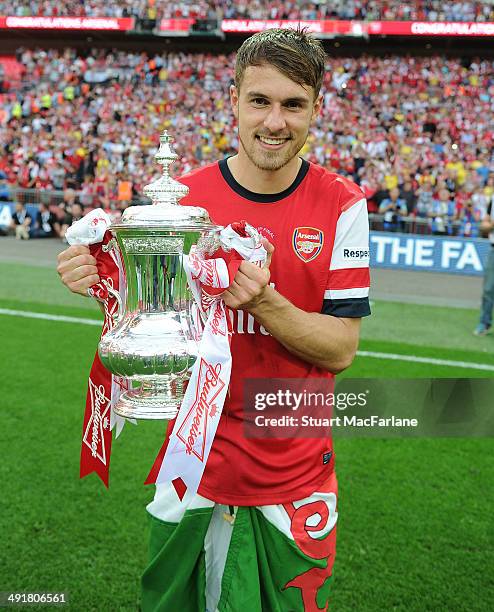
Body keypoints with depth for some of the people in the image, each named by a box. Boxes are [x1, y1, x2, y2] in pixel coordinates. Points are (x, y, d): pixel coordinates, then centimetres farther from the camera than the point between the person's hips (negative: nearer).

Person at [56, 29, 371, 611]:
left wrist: (263, 302, -26)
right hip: (195, 469, 1)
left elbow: (340, 348, -10)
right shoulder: (183, 197, -5)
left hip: (296, 476, 0)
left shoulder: (342, 206, -7)